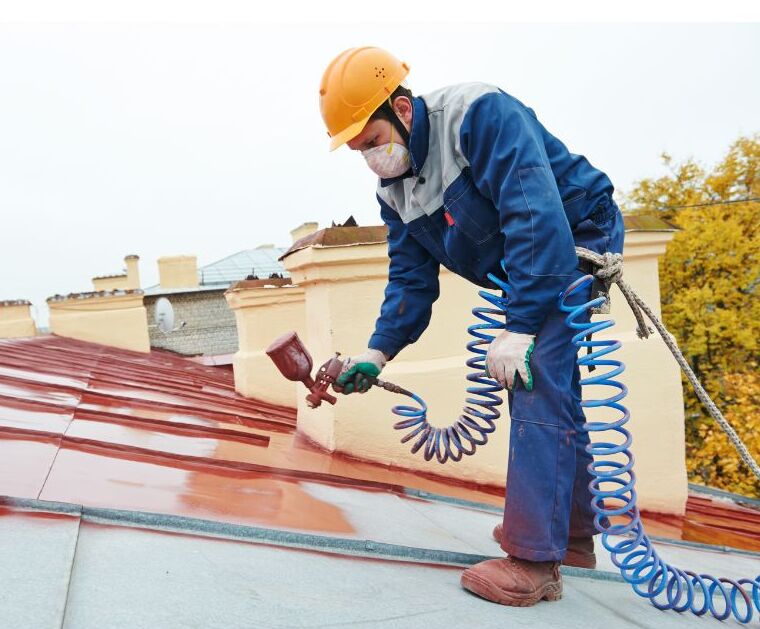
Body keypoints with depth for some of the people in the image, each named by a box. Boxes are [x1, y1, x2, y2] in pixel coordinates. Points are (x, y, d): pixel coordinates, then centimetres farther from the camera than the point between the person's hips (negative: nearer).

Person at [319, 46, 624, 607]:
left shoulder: (481, 115, -25)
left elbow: (536, 214, -34)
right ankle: (573, 533, 27)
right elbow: (411, 280, 2)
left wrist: (518, 329, -35)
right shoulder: (394, 190, 1)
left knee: (537, 388, -19)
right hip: (522, 272, 9)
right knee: (549, 392, 12)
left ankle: (534, 563, -13)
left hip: (578, 240, -9)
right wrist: (377, 352, -11)